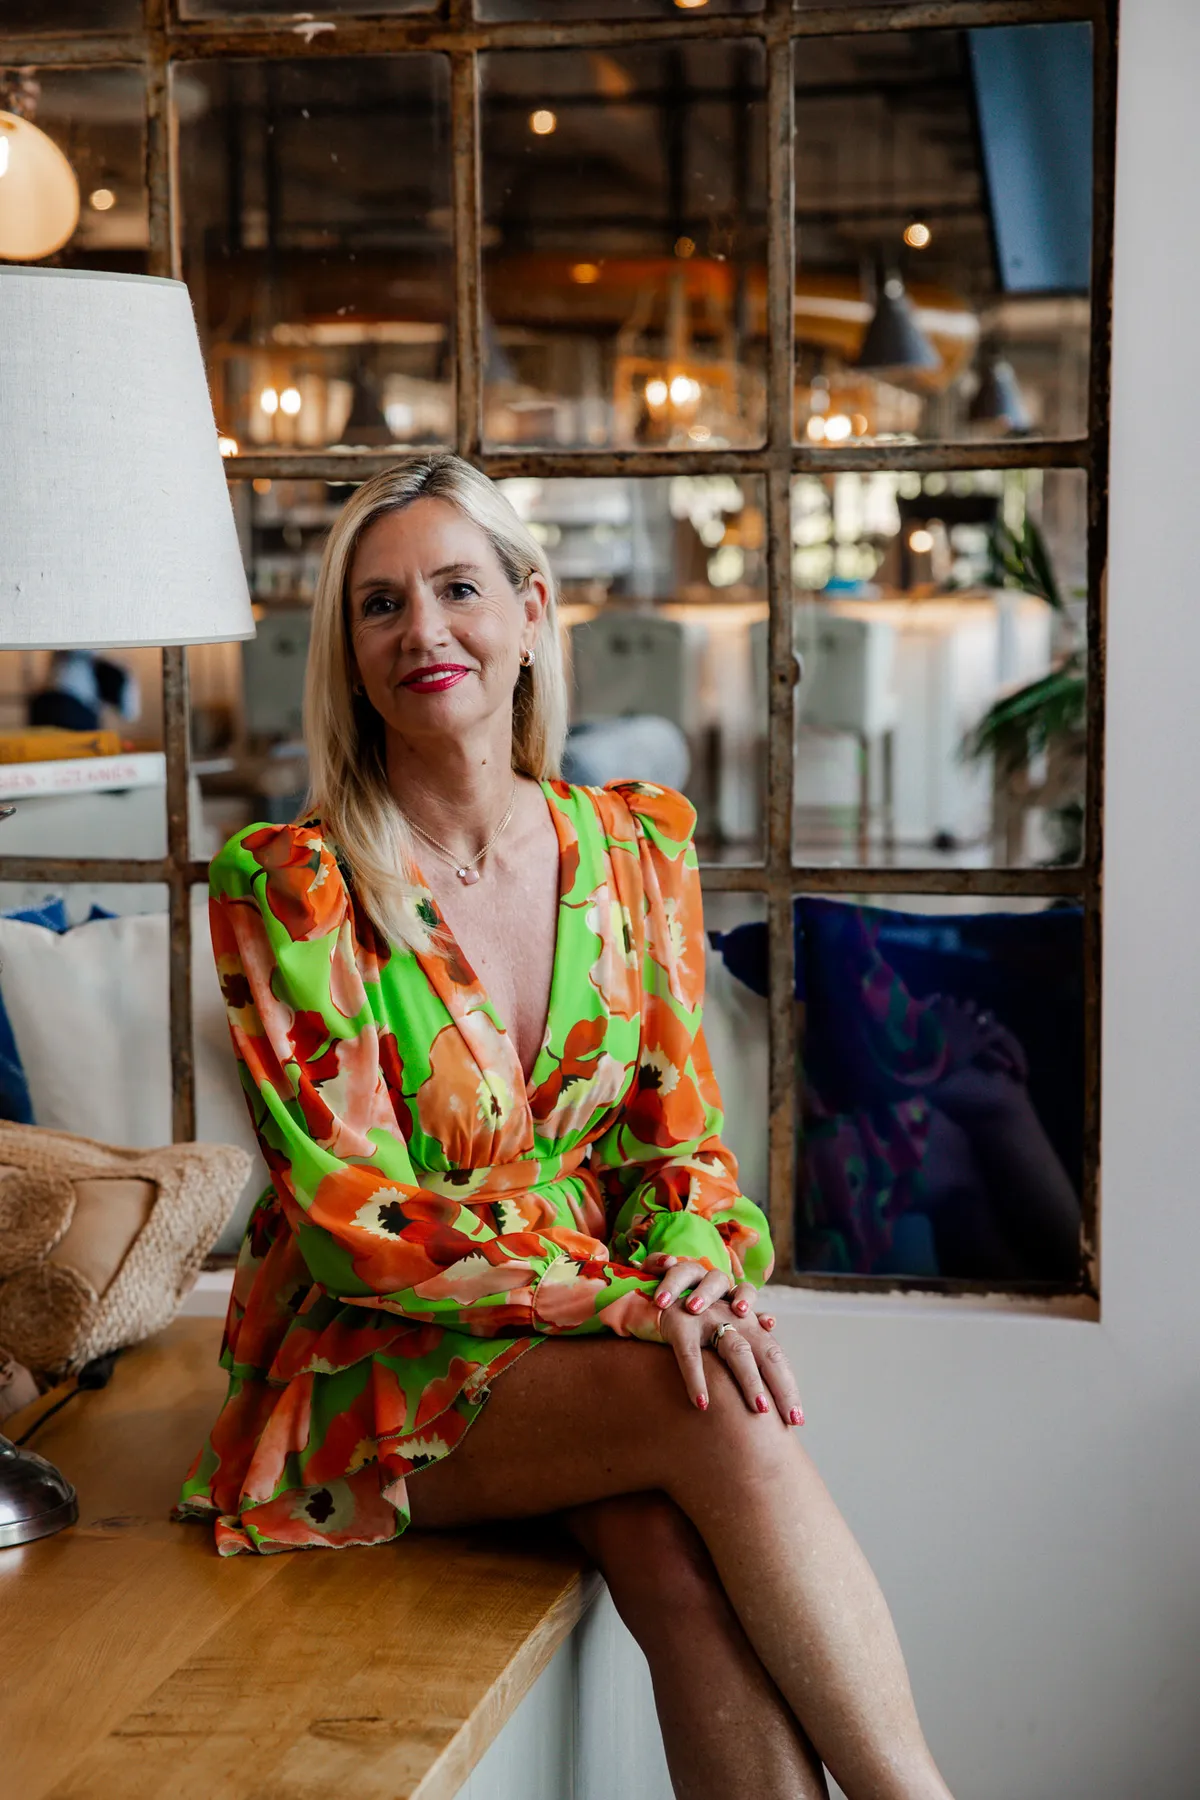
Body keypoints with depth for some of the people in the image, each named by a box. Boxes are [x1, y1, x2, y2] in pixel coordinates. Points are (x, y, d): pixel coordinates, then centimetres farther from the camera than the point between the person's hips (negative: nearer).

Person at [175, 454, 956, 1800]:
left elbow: (676, 1133, 7)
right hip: (367, 1375, -3)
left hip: (597, 1333, 4)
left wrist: (694, 1279, -16)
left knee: (678, 1552, -30)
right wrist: (627, 1302, -25)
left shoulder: (637, 844, 4)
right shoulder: (284, 886, -10)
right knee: (713, 1416, -30)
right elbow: (359, 1219, -14)